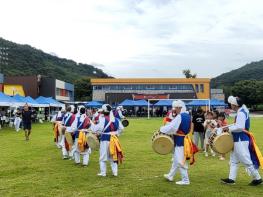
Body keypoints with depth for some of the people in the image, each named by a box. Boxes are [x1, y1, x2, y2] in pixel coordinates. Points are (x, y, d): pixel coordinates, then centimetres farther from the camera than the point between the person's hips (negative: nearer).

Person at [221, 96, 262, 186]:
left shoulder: (241, 113, -20)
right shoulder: (242, 111, 12)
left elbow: (240, 127, -29)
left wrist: (229, 128, -18)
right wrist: (230, 127, 11)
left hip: (241, 140, -11)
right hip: (238, 140, 11)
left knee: (246, 160, -2)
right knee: (234, 160, 13)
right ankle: (231, 178, 18)